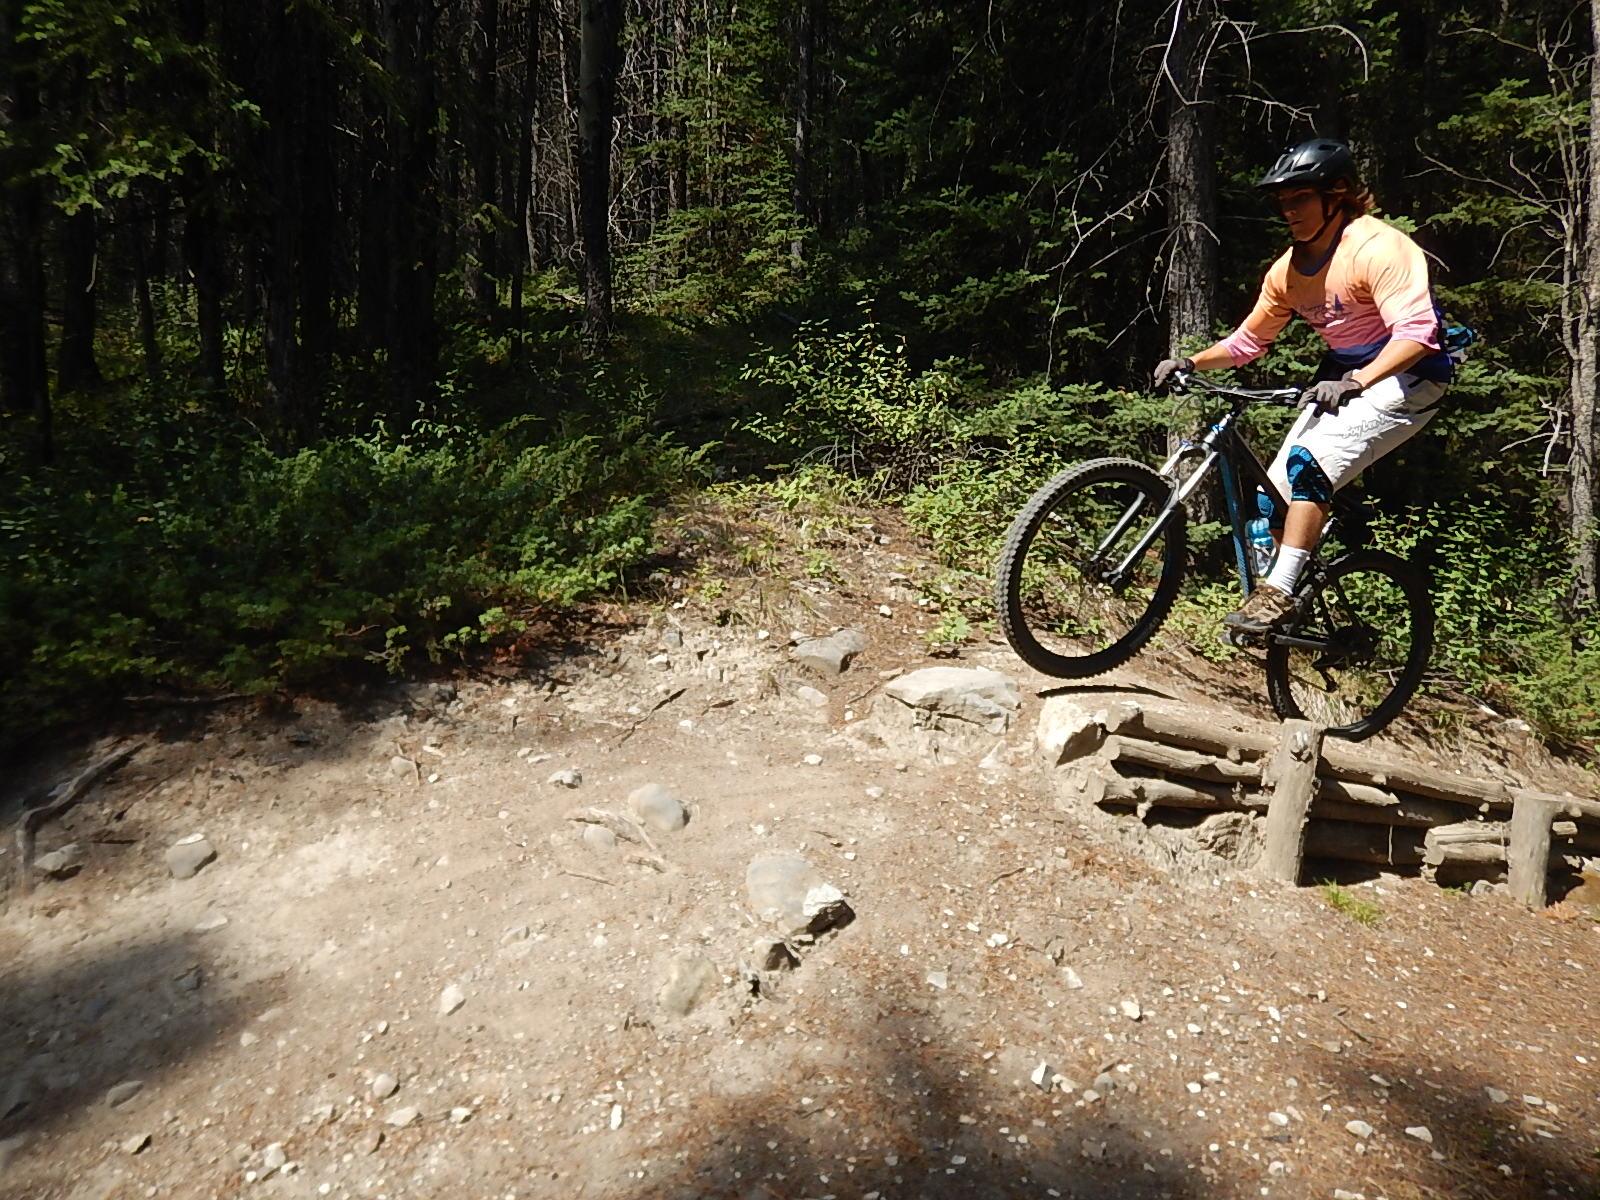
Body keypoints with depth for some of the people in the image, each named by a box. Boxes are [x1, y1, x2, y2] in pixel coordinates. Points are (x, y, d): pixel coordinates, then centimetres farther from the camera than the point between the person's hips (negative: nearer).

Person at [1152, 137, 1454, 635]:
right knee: (1274, 497, -2)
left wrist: (1355, 381, -44)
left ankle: (1278, 593, -26)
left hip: (1406, 377, -8)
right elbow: (1249, 340, 13)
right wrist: (1190, 363, -2)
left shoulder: (1376, 248, -19)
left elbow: (1416, 331, -29)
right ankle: (1308, 610, 13)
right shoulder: (1289, 269, 4)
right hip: (1343, 379, 8)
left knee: (1310, 462, -30)